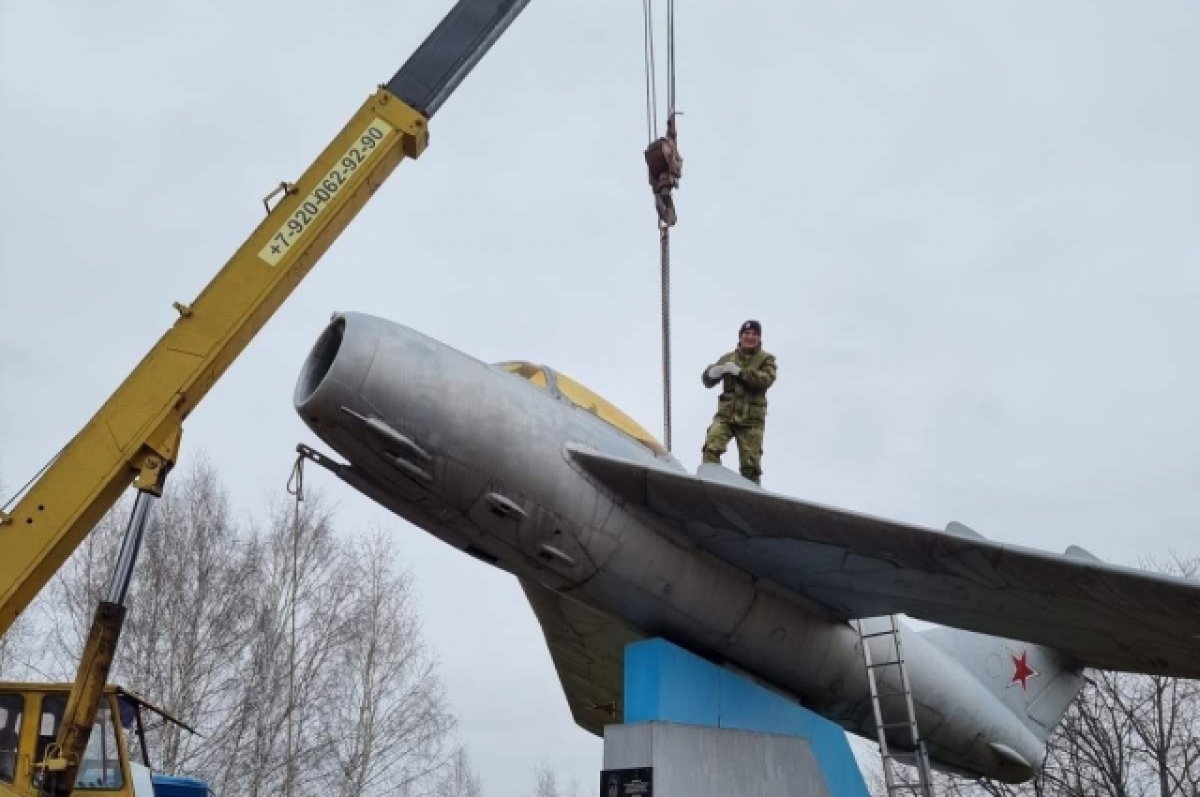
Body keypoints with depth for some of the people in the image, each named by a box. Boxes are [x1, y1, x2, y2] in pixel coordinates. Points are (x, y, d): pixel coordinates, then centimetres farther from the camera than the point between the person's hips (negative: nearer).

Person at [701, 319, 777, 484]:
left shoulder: (766, 359, 8)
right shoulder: (728, 358, 14)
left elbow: (766, 380, -12)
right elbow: (707, 381, 12)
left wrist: (739, 371, -20)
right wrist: (712, 372, -13)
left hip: (752, 418, -1)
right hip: (726, 414, 1)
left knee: (750, 464, 1)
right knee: (711, 448, -22)